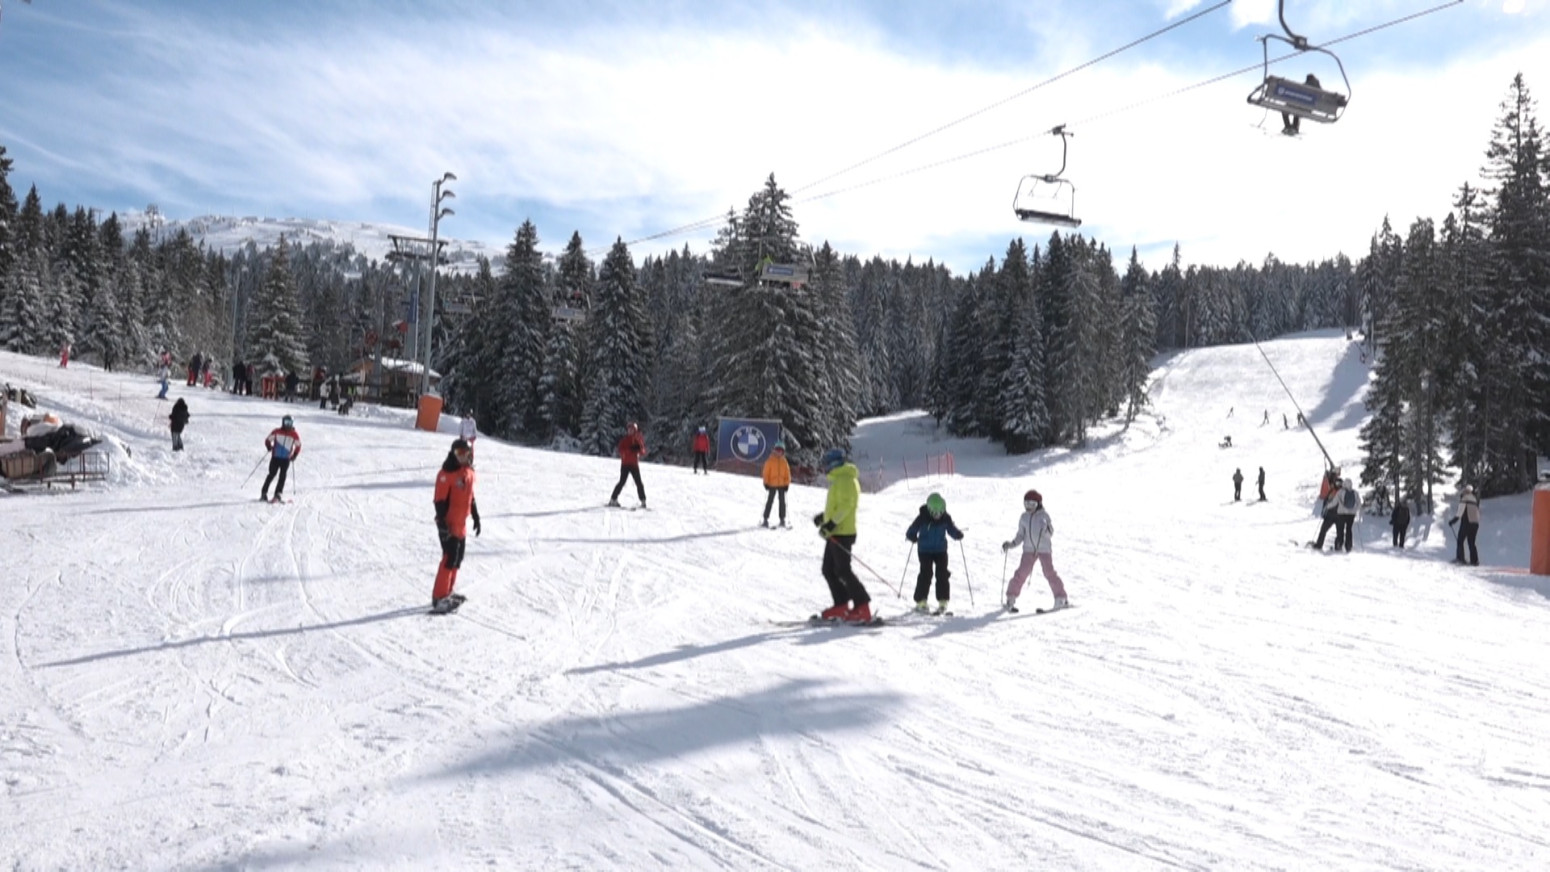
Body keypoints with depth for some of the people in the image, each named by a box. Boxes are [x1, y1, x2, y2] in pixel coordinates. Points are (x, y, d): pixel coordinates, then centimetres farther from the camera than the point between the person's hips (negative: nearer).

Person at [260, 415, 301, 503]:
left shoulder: (294, 435, 3)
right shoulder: (277, 432, 1)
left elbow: (298, 446, 13)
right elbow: (268, 440, 9)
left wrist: (294, 456, 3)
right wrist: (269, 447, -9)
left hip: (286, 459, 1)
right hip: (275, 457, -1)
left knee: (282, 476, -8)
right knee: (271, 474, -4)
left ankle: (278, 494, -9)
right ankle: (264, 493, 4)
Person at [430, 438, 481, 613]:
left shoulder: (469, 472, 10)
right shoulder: (447, 473, -16)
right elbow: (440, 500, -19)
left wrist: (476, 518, 20)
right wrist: (442, 523, -23)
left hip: (461, 524, 9)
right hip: (449, 525, -9)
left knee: (457, 560, 16)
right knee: (449, 559, -10)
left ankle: (448, 592, 28)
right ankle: (439, 598, -6)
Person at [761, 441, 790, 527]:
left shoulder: (784, 461, 8)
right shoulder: (770, 460, -3)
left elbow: (787, 473, 10)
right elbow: (766, 472, -3)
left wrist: (787, 484, 3)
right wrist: (766, 483, -9)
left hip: (782, 485, 3)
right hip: (772, 484, -3)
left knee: (782, 502, 6)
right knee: (769, 501, -1)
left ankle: (782, 520, 12)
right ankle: (765, 519, 3)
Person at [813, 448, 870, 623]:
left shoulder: (845, 479, -14)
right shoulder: (839, 479, 19)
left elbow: (846, 504, -24)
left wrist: (831, 523, -28)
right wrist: (824, 516, 27)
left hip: (842, 533, -11)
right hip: (835, 533, 11)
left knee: (842, 571, -11)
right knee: (829, 570, 11)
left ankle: (862, 608, -10)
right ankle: (841, 606, 15)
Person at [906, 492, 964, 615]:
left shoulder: (946, 518, -6)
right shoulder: (922, 518, -15)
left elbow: (952, 529, 2)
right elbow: (912, 530, -14)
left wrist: (958, 534, -19)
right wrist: (912, 536, -36)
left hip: (941, 550, 3)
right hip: (925, 550, -3)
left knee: (942, 575, -2)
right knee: (925, 575, -8)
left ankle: (943, 602, 5)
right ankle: (920, 602, 2)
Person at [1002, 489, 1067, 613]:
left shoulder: (1044, 515, -1)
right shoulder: (1024, 517, 7)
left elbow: (1051, 534, -3)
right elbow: (1020, 536, 12)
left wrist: (1046, 528, -24)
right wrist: (1011, 544, -2)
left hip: (1044, 549, -2)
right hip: (1029, 549, 2)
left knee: (1050, 573, -7)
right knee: (1022, 573, -7)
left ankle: (1061, 599, 5)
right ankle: (1011, 599, 4)